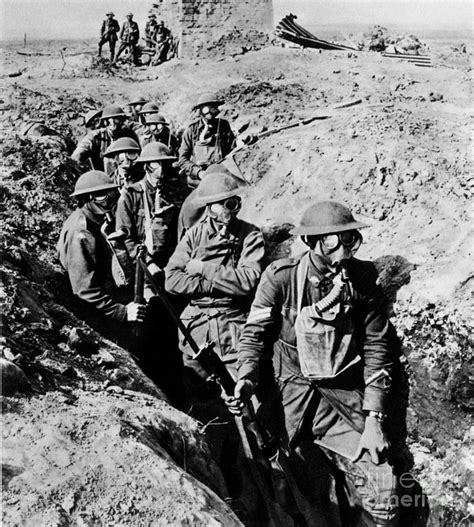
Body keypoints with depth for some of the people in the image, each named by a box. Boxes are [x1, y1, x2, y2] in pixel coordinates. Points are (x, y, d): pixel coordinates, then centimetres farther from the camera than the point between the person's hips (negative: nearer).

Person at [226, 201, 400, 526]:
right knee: (302, 500, 2)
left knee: (382, 499, -8)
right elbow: (256, 333, -1)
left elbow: (376, 349, 0)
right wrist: (247, 378, -19)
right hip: (296, 391, -1)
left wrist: (374, 419, -4)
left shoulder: (363, 279, -4)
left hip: (347, 395, 2)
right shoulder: (281, 277, -10)